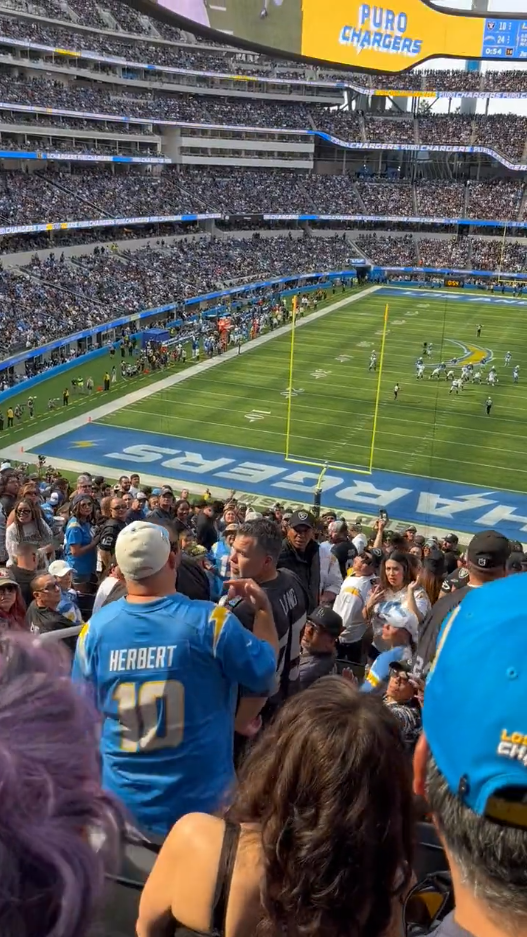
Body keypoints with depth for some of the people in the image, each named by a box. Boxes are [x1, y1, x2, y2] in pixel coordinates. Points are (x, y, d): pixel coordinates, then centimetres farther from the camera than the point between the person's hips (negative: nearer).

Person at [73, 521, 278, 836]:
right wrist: (263, 608, 6)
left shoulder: (95, 628, -11)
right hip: (199, 799, -2)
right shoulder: (209, 621, -20)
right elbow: (265, 671, -7)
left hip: (123, 798, 3)